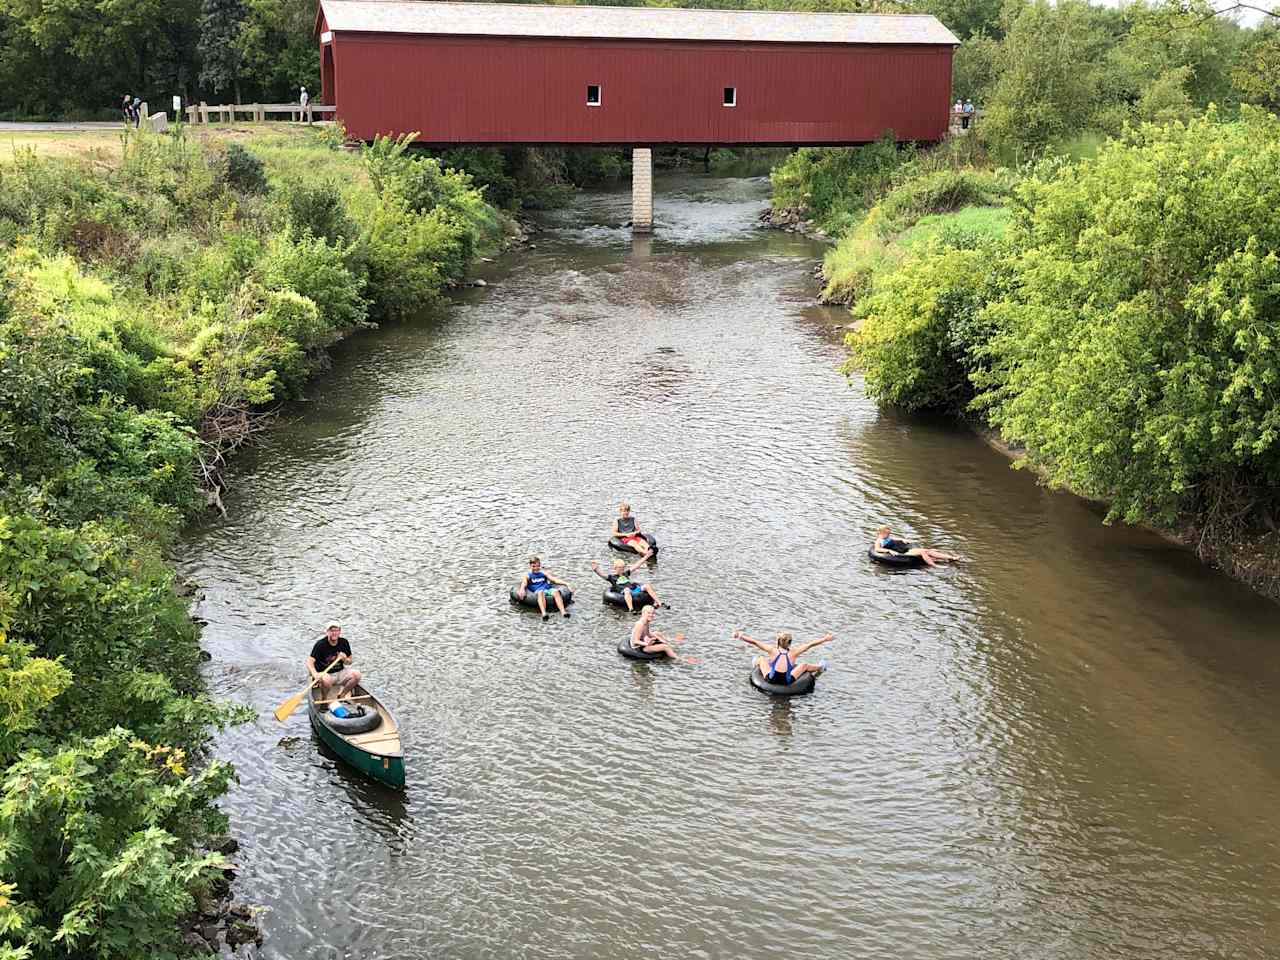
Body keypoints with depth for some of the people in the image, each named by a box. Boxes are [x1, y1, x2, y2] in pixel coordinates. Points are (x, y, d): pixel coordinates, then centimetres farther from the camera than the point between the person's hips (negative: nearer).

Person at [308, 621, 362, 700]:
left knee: (356, 674, -20)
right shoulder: (321, 644, -12)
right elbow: (309, 662, -22)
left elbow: (349, 662, 12)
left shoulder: (344, 642, 3)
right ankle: (324, 699, -8)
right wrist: (315, 674, -41)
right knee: (326, 680, -39)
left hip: (339, 673, 5)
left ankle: (340, 696, -2)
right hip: (325, 674, -5)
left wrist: (345, 659, -13)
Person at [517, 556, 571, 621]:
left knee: (556, 591, -31)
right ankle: (544, 613, -59)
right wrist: (521, 590, -28)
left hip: (548, 589, 3)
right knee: (540, 592, -39)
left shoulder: (543, 573, 25)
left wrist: (566, 584, 2)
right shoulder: (528, 575, 17)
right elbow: (524, 583, -4)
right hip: (537, 591, -3)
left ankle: (563, 611, -47)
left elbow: (554, 580, 16)